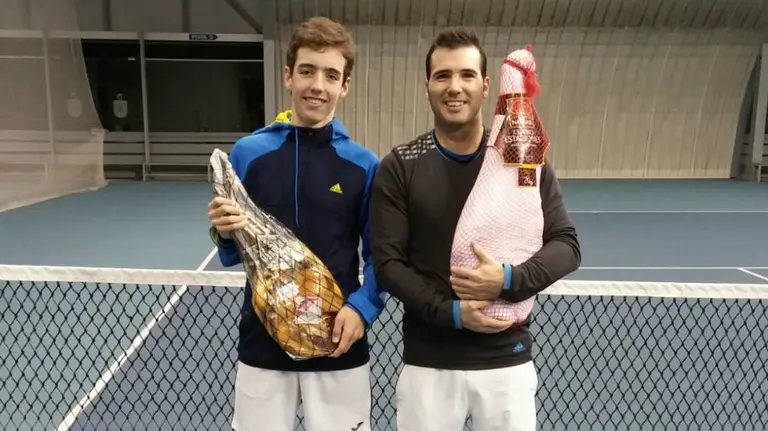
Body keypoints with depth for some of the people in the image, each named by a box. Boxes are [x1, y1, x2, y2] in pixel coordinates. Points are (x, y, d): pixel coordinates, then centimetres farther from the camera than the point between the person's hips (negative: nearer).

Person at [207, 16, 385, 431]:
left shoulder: (364, 163, -3)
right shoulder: (247, 152, -1)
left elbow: (378, 254, 2)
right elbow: (231, 256, 6)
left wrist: (363, 307, -14)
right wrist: (224, 234, -15)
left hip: (339, 346, 0)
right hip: (262, 342, 1)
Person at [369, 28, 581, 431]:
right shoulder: (398, 167, -5)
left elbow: (566, 245, -1)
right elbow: (387, 263, -7)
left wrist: (508, 281, -18)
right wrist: (452, 312, -18)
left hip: (507, 360, 1)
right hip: (428, 362, -1)